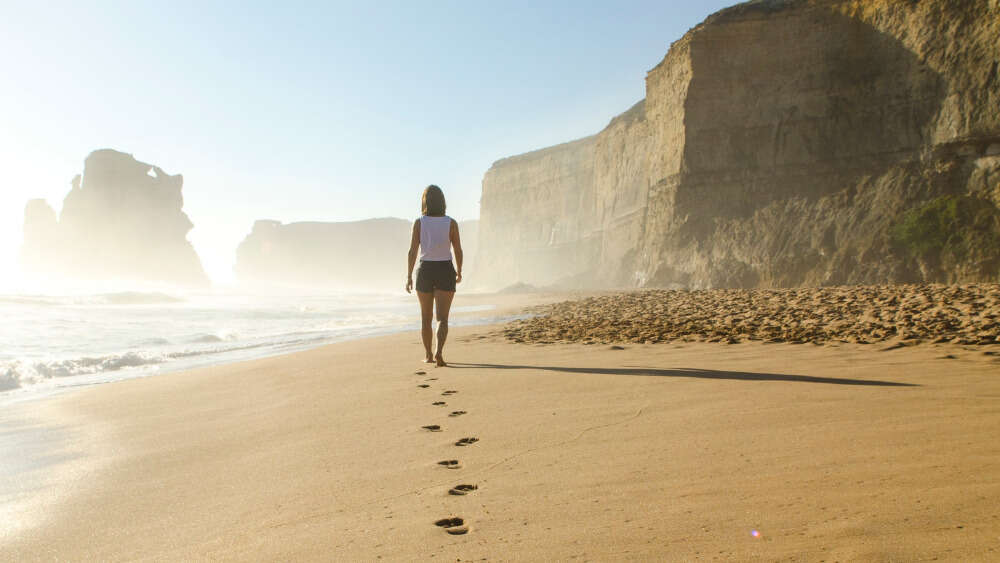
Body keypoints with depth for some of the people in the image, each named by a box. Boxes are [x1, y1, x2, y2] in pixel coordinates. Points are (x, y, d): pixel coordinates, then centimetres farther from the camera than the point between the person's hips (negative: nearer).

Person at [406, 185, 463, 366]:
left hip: (425, 271, 1)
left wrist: (409, 276, -1)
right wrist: (459, 272, 16)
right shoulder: (451, 223, -4)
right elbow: (458, 251, 0)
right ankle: (439, 352, -25)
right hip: (445, 272, -1)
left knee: (426, 317, 17)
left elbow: (412, 251, -8)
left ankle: (428, 355, 24)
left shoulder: (419, 223, -4)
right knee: (442, 319, -3)